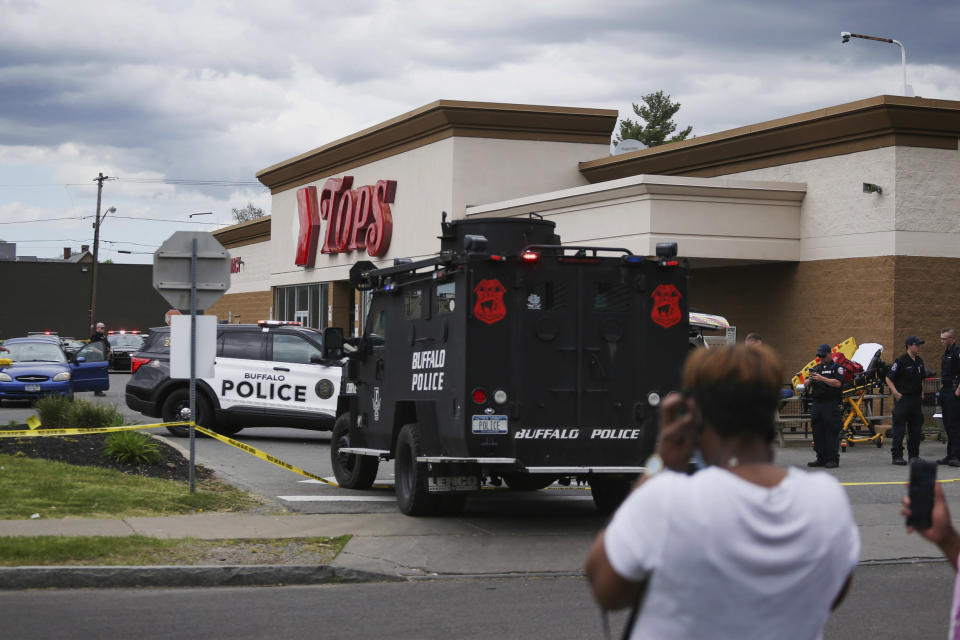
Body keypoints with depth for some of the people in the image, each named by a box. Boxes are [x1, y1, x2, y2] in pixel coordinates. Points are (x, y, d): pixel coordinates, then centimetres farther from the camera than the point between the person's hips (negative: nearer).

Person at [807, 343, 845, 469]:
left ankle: (833, 459, -5)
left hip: (831, 405, -6)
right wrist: (809, 380, -8)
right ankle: (821, 459, 12)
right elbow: (806, 383, 15)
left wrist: (822, 379, -19)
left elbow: (838, 383, -12)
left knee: (831, 432, -7)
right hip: (817, 403, 6)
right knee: (818, 432, 6)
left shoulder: (836, 367, 2)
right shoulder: (816, 368, 19)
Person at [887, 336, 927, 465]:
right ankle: (897, 456, -4)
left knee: (915, 428, 10)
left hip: (916, 399, 7)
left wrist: (922, 393, 15)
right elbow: (889, 378, -9)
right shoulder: (900, 361, -10)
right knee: (899, 428, -6)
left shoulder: (919, 361, 12)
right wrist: (895, 393, -16)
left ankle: (914, 455, 19)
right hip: (903, 398, -7)